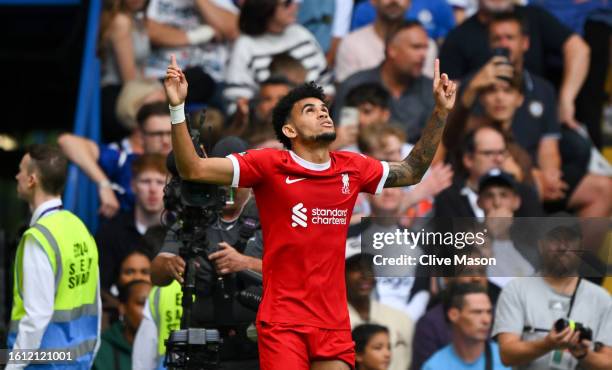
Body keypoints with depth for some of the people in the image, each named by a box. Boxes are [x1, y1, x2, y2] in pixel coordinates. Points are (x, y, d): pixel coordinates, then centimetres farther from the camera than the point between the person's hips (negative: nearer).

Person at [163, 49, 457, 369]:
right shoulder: (270, 165, -5)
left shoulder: (352, 168, 9)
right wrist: (177, 107, -22)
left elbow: (412, 171, 25)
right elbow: (193, 170, -11)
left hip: (334, 324, 4)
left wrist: (441, 112, 19)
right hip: (283, 322, -4)